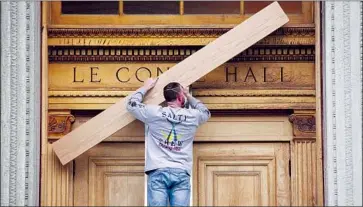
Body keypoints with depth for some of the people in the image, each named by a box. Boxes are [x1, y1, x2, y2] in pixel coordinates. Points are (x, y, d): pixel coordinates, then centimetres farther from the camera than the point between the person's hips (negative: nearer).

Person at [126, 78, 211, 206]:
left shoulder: (154, 113, 1)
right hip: (181, 173, 1)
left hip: (158, 172, -1)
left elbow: (131, 104, 17)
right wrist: (188, 95, 38)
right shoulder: (192, 116, 7)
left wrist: (146, 87, 28)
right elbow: (205, 112, 32)